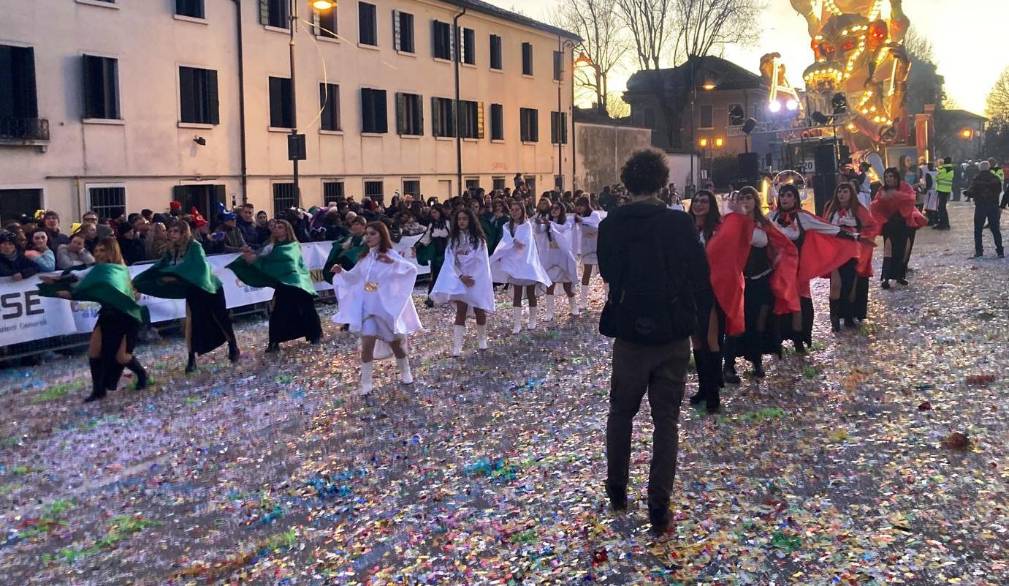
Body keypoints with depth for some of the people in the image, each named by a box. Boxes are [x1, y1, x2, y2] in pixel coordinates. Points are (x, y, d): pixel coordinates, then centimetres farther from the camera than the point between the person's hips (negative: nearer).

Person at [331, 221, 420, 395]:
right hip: (367, 307, 3)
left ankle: (405, 373, 37)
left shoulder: (390, 255, -12)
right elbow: (354, 276, 16)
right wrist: (341, 272, -4)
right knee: (367, 344, -4)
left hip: (386, 307, -3)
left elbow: (412, 269, -23)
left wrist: (393, 262, -37)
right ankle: (366, 382, 6)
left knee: (395, 342, 14)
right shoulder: (365, 257, 4)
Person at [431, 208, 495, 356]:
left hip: (477, 278, 0)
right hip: (460, 279, 1)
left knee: (479, 310, 7)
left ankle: (482, 339, 30)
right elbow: (450, 260, -3)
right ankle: (457, 346, -12)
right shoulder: (453, 239, 3)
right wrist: (461, 276, -14)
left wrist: (470, 277, -8)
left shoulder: (479, 239, -2)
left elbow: (483, 261, -5)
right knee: (461, 311, -9)